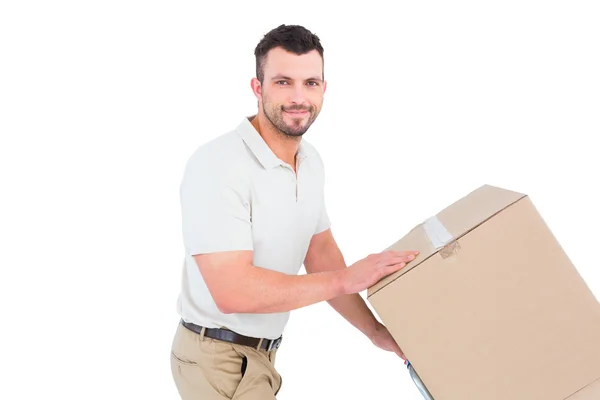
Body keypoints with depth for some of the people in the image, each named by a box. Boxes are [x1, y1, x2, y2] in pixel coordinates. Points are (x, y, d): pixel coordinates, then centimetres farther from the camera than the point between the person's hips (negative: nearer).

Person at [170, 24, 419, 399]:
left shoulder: (312, 162, 1)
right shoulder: (217, 164, -25)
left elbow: (321, 252, 10)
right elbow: (231, 290, -30)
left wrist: (375, 331, 5)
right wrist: (346, 279, -26)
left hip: (260, 350, 8)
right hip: (219, 358, -8)